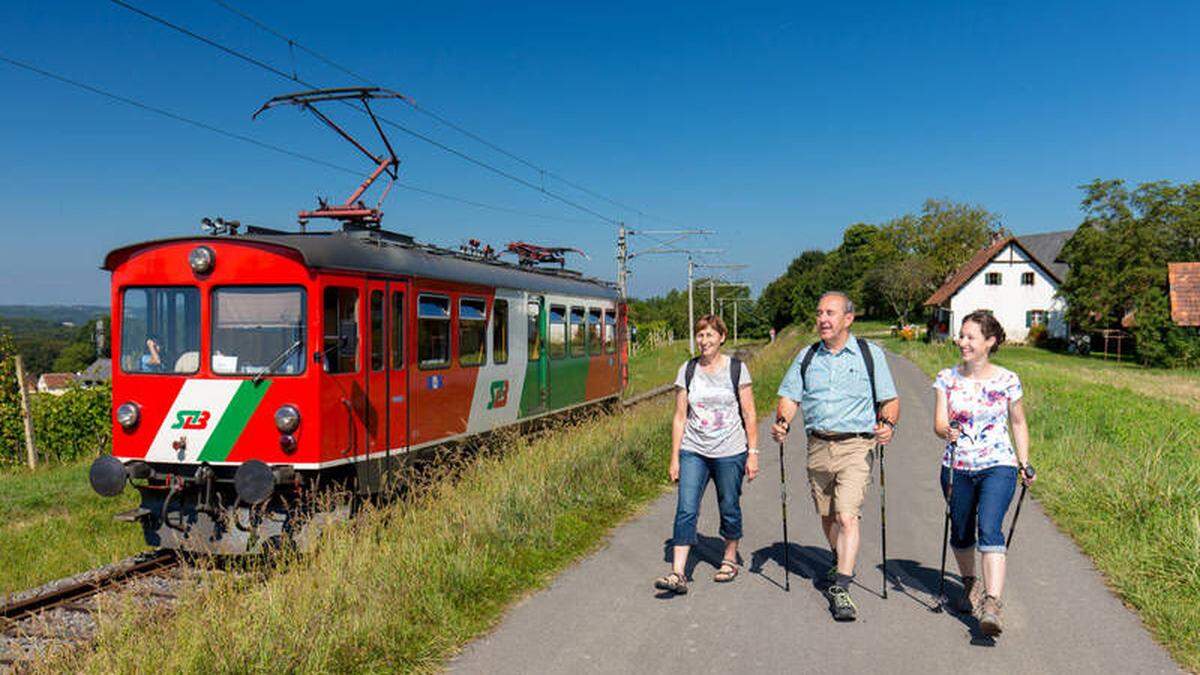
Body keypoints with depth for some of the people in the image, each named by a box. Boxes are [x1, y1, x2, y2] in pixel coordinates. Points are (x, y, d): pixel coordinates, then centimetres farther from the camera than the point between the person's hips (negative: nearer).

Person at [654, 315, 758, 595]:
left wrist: (753, 452, -2)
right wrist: (675, 458, 3)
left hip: (730, 453, -1)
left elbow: (748, 415, 2)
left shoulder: (736, 368, 0)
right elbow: (680, 417, 5)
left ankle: (730, 559, 32)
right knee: (686, 510, -8)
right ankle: (678, 574, -9)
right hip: (693, 452, 1)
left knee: (729, 509, 10)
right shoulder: (687, 371, 4)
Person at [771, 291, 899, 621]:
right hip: (818, 446, 4)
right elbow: (790, 396, 10)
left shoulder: (870, 353, 3)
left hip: (855, 446, -4)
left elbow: (890, 399, 4)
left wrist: (887, 424, -16)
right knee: (827, 516, 15)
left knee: (847, 516, -16)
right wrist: (782, 421, -10)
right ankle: (841, 562, 41)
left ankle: (840, 589, -15)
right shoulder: (807, 357, 11)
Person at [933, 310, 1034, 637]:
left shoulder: (1007, 381, -1)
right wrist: (948, 432, -28)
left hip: (998, 467, -3)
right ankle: (969, 585, 40)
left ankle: (992, 604, -26)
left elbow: (1018, 423, 13)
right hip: (957, 468, 3)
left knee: (989, 529, -20)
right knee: (961, 532, 14)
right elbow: (938, 423, -5)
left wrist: (1024, 463, 12)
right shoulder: (947, 378, 2)